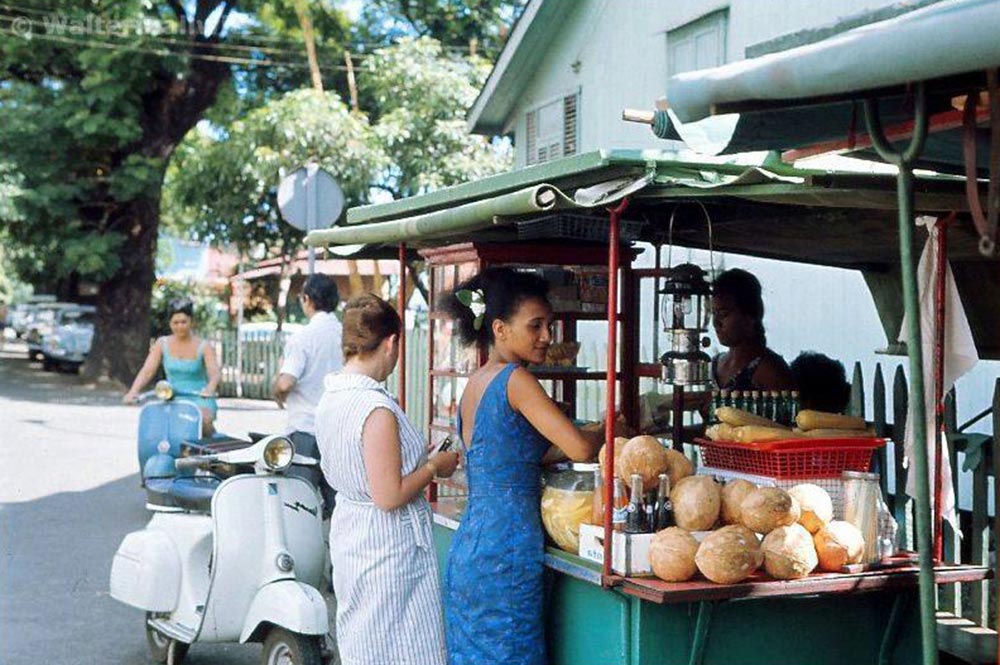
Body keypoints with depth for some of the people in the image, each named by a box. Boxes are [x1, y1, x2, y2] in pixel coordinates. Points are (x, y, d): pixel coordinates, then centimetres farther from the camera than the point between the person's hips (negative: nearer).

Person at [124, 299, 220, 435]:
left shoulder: (203, 346, -2)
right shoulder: (162, 344, 6)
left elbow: (215, 373, -16)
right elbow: (147, 371, -2)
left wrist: (209, 388, -40)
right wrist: (133, 391, -22)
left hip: (200, 399, -2)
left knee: (203, 420, -34)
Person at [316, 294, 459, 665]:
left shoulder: (330, 398, 3)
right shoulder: (377, 410, -24)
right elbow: (389, 496, -24)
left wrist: (421, 457, 15)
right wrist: (435, 467, -9)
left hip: (348, 536, 9)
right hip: (388, 546, -9)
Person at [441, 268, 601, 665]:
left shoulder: (476, 382, 13)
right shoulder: (515, 380, -13)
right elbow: (581, 449, -16)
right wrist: (608, 431, 3)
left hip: (467, 548, 9)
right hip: (506, 554, -9)